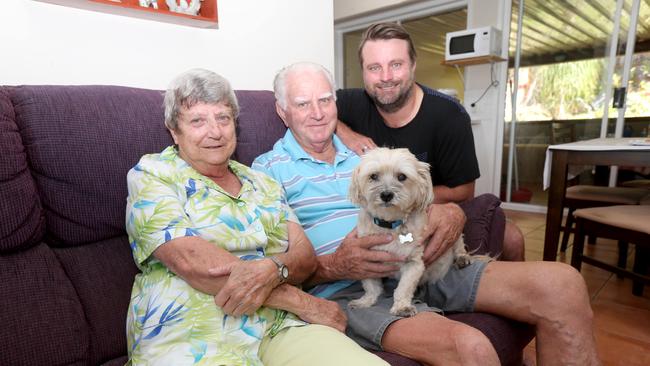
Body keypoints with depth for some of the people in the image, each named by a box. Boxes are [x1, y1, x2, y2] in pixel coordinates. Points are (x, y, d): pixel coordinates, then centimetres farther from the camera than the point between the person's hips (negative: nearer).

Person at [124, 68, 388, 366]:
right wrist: (301, 301, -11)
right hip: (188, 337, -4)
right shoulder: (150, 174, 3)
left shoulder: (262, 183, 16)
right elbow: (190, 260, -12)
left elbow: (305, 256, 7)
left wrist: (272, 269, -18)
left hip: (280, 327, 5)